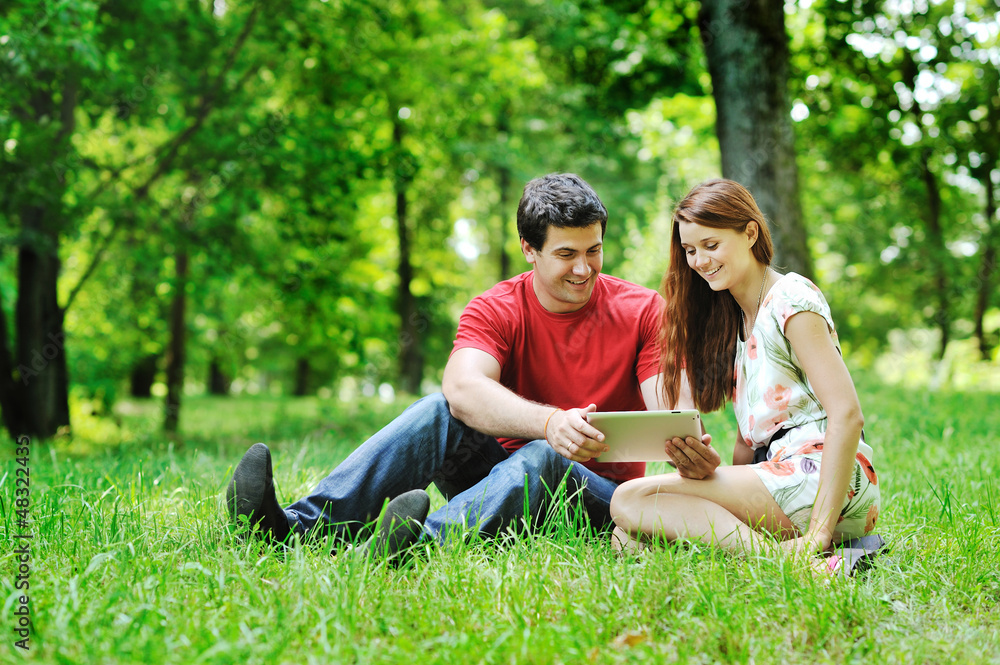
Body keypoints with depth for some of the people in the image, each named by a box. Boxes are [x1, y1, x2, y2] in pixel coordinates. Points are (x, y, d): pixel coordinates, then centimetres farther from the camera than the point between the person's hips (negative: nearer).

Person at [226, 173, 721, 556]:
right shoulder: (495, 310, -5)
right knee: (440, 411, -25)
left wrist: (691, 452, -42)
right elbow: (463, 389, -26)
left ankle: (430, 541, -63)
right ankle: (301, 526, -38)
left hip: (598, 495, -2)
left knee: (540, 458, -35)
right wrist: (550, 422, -45)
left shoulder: (643, 311, -5)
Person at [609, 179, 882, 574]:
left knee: (629, 501, -19)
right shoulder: (735, 318, 23)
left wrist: (818, 534, -22)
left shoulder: (791, 298, -5)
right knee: (628, 536, -9)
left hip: (815, 478, -9)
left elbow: (847, 415, -15)